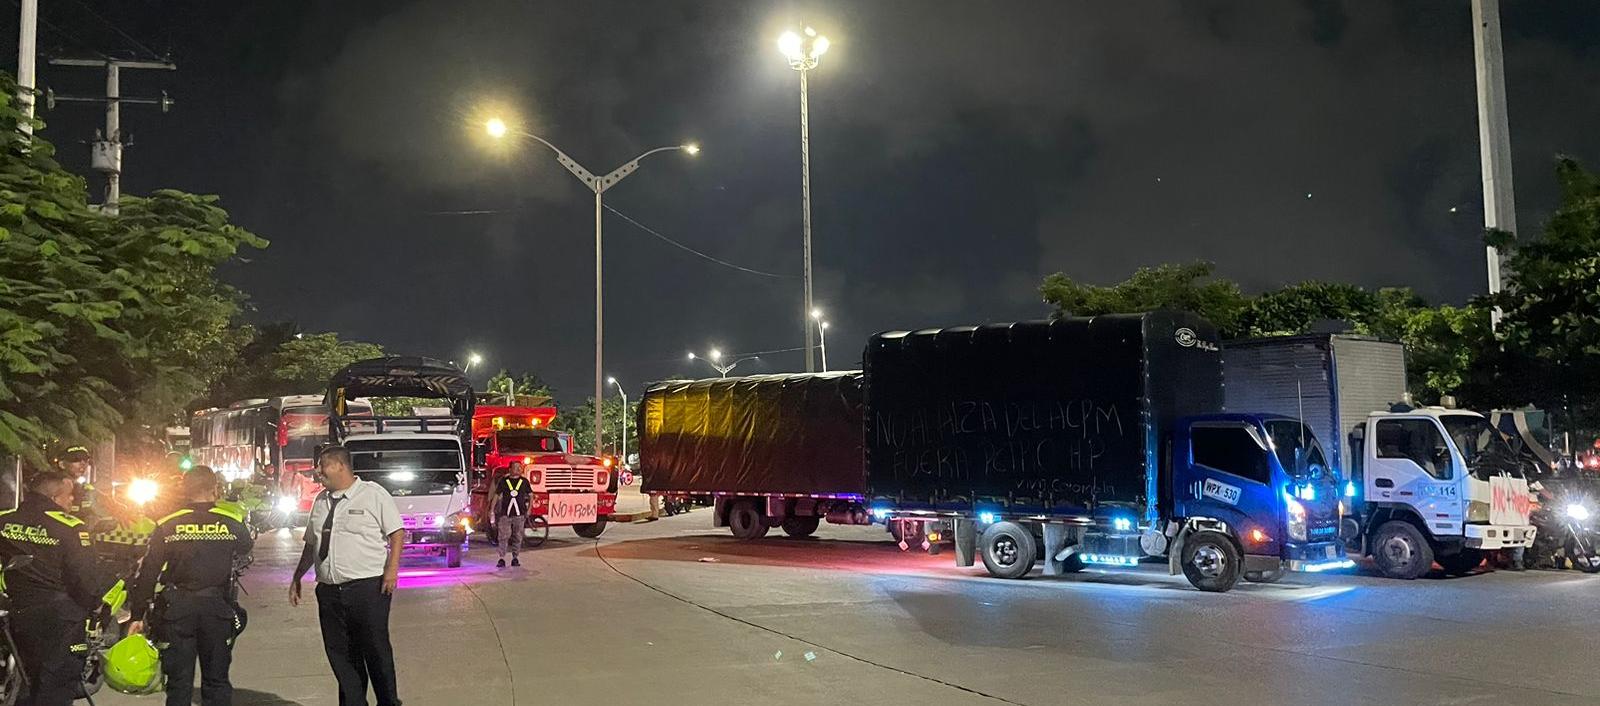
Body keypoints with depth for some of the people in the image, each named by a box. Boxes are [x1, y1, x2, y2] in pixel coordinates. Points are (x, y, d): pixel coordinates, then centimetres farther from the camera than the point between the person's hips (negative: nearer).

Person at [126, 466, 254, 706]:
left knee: (179, 683, 8)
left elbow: (147, 573, -2)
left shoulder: (166, 526, -3)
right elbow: (246, 548, 18)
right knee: (216, 681, 12)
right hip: (218, 607, 0)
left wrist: (137, 615, 4)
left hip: (176, 609, 0)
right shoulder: (232, 522, -3)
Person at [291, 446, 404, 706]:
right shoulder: (320, 501, 15)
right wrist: (297, 577, 21)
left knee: (376, 651, 0)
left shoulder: (374, 494, -3)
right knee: (339, 654, 8)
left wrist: (392, 569, -15)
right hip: (329, 591, 6)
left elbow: (397, 533, -5)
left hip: (368, 587, -6)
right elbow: (311, 543, 23)